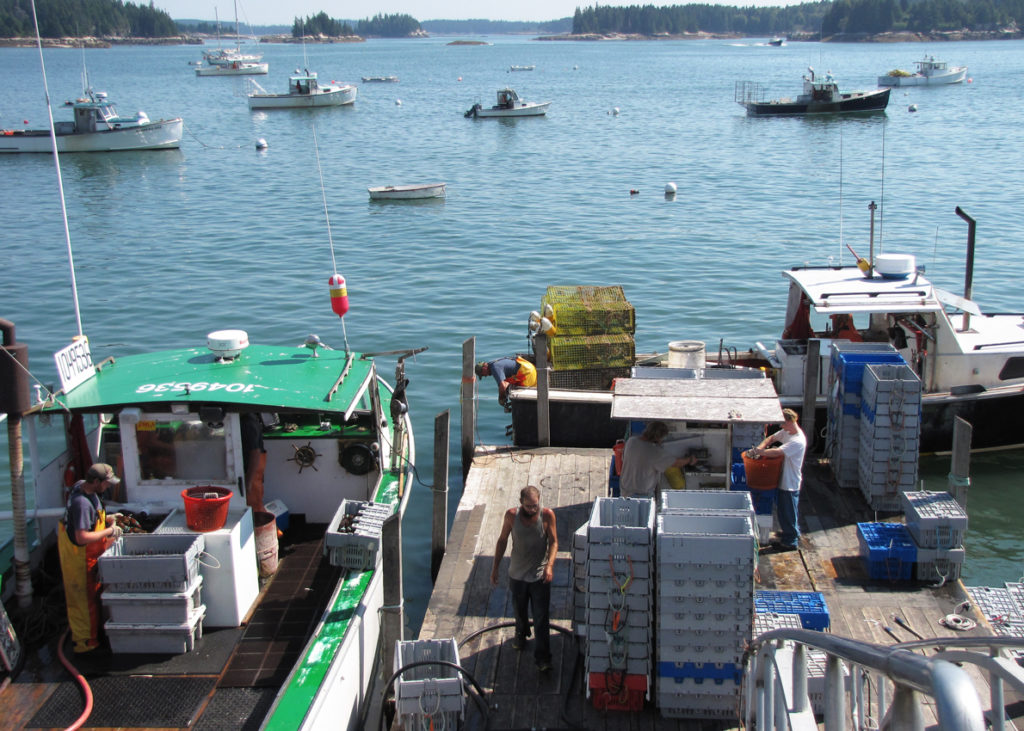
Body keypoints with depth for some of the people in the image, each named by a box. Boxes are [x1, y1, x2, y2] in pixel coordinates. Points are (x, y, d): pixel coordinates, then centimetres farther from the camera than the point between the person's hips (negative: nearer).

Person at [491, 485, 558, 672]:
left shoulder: (547, 515, -17)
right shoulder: (511, 515, -14)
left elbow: (553, 542, -8)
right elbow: (502, 540, -1)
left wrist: (549, 565, -24)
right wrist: (495, 568, 3)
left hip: (540, 575, -2)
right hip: (517, 574, 2)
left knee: (541, 618, -1)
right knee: (519, 610, 24)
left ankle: (543, 657, 10)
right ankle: (521, 633, 53)